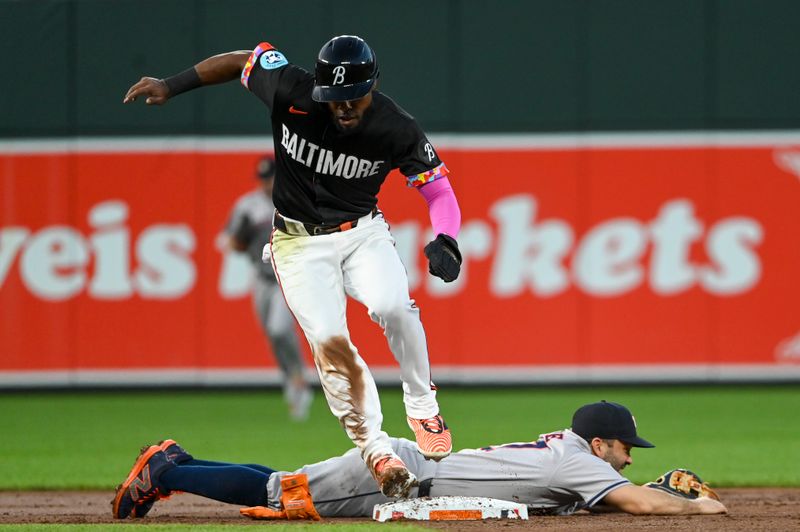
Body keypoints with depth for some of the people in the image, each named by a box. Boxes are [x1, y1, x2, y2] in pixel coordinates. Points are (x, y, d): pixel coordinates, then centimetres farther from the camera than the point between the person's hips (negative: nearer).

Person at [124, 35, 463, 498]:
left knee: (393, 306, -29)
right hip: (300, 241, 0)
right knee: (329, 341, -19)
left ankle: (422, 405, -4)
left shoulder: (396, 129, -19)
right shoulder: (291, 92, -21)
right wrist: (173, 86, -6)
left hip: (362, 232, 0)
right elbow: (242, 60, -3)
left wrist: (445, 241, -27)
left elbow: (439, 189, -9)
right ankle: (375, 449, -11)